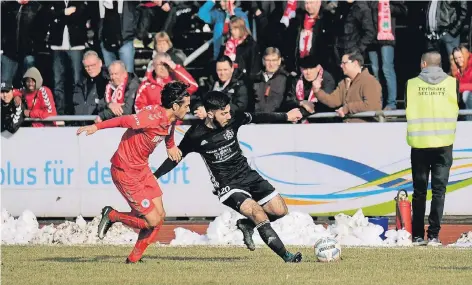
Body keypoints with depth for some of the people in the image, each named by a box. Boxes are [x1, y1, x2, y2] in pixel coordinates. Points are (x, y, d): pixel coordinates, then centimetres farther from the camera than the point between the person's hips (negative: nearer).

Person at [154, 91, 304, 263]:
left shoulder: (232, 119, -6)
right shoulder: (196, 135, -14)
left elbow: (259, 118, 9)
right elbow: (176, 157, -2)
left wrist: (286, 117, 15)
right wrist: (154, 176, -5)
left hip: (248, 175, 5)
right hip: (227, 186, -5)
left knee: (280, 210, -2)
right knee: (259, 213, -24)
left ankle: (247, 225, 23)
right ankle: (286, 256, -20)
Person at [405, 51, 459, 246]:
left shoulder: (412, 84, 0)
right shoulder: (452, 83, 0)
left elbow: (408, 111, 6)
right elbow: (456, 110, 7)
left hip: (419, 143, 1)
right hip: (444, 142, 0)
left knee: (419, 191, 9)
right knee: (439, 190, 1)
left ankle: (418, 236, 9)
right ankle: (433, 235, -5)